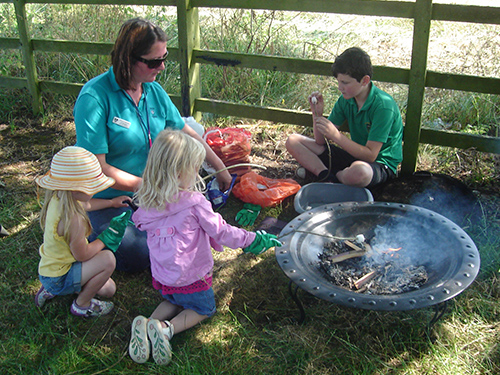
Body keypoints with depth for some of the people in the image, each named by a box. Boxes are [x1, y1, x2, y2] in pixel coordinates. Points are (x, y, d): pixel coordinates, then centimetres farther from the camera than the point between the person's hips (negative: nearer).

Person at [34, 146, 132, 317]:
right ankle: (82, 305, -4)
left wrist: (111, 202, 25)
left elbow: (84, 204, 18)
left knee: (109, 290, 17)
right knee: (107, 259, -27)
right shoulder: (73, 219, -37)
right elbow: (82, 255, -25)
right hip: (58, 278, -9)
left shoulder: (58, 199, -7)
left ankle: (51, 290, 20)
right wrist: (107, 237, -12)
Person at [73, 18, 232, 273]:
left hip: (148, 192, 6)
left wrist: (220, 168, 12)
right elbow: (96, 168, -25)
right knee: (137, 257, -17)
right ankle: (91, 227, 11)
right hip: (106, 198, -6)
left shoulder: (154, 91, -1)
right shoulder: (94, 97, -23)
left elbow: (186, 132, 11)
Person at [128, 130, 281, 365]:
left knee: (174, 302, 34)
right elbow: (221, 232, -17)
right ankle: (166, 329, -6)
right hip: (191, 276, -5)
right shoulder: (195, 203, -24)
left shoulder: (147, 205, -9)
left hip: (161, 276, 5)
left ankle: (146, 324, 4)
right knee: (204, 309, 23)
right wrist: (252, 239, -3)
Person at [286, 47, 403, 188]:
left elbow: (370, 155, -25)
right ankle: (327, 175, -20)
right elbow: (321, 141, 1)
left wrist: (336, 135, -31)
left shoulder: (383, 106, -21)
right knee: (293, 141, 0)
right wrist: (317, 114, -15)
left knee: (359, 171, -46)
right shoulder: (346, 100, -1)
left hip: (380, 164, -7)